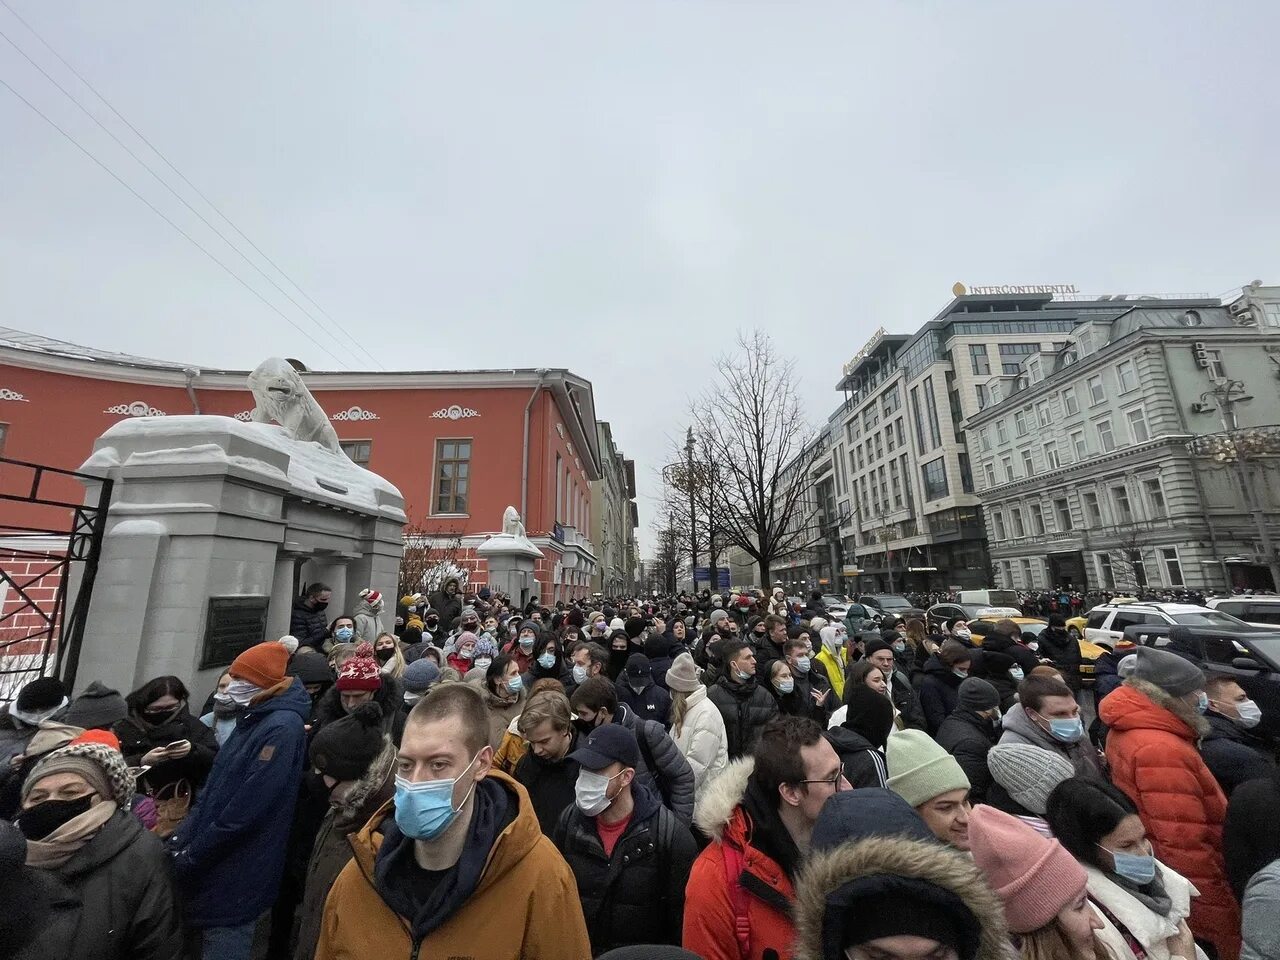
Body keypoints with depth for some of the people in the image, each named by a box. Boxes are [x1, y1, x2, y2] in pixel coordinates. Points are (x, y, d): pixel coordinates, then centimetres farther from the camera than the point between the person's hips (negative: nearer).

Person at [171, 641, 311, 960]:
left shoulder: (281, 728, -24)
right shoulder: (255, 719, 8)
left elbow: (245, 809, -24)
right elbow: (216, 786, 14)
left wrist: (190, 856, -14)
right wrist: (183, 837, 4)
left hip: (234, 878, -8)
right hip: (215, 869, 9)